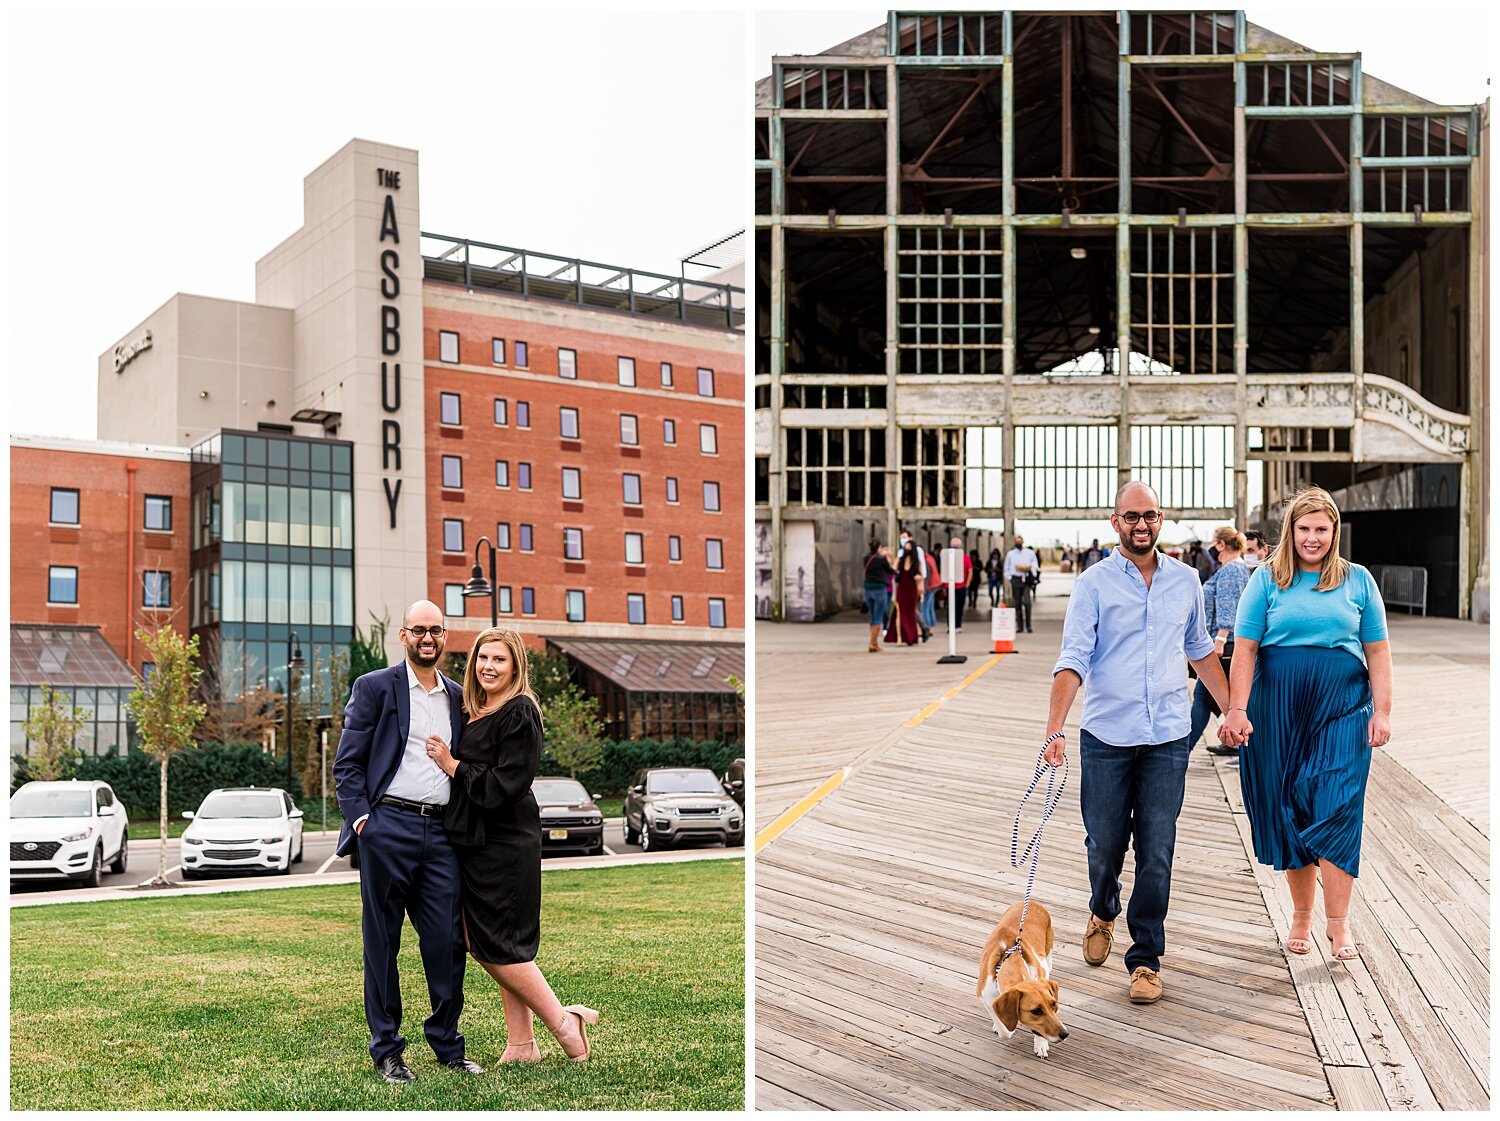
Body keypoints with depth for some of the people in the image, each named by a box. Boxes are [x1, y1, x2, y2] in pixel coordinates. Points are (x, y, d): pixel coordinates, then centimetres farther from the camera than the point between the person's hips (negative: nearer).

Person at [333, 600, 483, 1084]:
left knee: (447, 942, 3)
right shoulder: (374, 687, 3)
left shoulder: (458, 698, 16)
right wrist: (360, 818, -10)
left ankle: (447, 1044, 17)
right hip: (388, 827, -4)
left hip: (441, 832, 4)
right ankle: (386, 1050, 14)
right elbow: (346, 763, 0)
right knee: (382, 943, 4)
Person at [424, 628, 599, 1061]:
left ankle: (563, 1023, 6)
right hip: (478, 842, 9)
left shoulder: (520, 713, -13)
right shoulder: (477, 711, 14)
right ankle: (521, 1045, 18)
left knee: (497, 947, -5)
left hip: (505, 846, -9)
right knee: (490, 945, 11)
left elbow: (505, 786, -19)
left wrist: (452, 766, -12)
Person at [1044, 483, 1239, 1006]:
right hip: (1106, 736, -2)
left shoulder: (1185, 580, 8)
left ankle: (1146, 958, 14)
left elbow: (1199, 649, 22)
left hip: (1167, 737, 2)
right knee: (1105, 845, 7)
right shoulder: (1094, 583, -3)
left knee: (1156, 853, 1)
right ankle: (1102, 912, 39)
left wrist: (1232, 708, 21)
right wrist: (1055, 727, -23)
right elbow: (1073, 659, -12)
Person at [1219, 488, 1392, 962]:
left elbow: (1378, 651, 8)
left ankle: (1338, 922, 1)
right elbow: (1244, 648, -1)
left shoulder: (1358, 580, 6)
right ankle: (1301, 915, 21)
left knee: (1336, 811, -8)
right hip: (1280, 711, 0)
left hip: (1343, 709, 0)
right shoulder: (1268, 579, 3)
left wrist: (1381, 712, 1)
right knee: (1290, 812, 6)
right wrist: (1237, 710, -8)